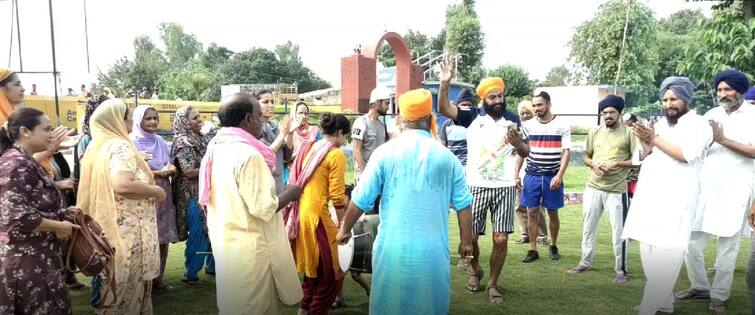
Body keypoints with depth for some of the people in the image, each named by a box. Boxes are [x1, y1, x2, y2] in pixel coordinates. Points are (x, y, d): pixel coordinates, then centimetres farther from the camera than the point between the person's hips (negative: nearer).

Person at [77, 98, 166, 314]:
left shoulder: (97, 146, 10)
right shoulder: (120, 146, -17)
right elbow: (122, 185, -31)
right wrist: (155, 190, -17)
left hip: (104, 224, 9)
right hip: (126, 228, -9)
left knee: (112, 279, 18)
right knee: (128, 281, 3)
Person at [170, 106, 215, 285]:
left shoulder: (201, 139, 11)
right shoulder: (182, 142, -12)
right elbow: (189, 172, -19)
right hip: (192, 195, -8)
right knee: (198, 234, -4)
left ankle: (211, 265, 28)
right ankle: (190, 274, 9)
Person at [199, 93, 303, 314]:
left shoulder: (216, 150, 6)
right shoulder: (248, 154, -21)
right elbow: (263, 209, -23)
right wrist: (289, 195, -7)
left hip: (225, 243, 9)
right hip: (249, 248, -9)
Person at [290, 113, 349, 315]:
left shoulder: (307, 148, 13)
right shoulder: (336, 155, -10)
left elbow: (294, 181, 15)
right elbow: (336, 196, -13)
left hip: (298, 211, 9)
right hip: (316, 214, -8)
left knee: (313, 265, 24)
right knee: (328, 271, 8)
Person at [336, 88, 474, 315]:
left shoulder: (385, 152, -5)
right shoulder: (447, 157, 0)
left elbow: (361, 200, -2)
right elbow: (464, 205, 3)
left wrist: (345, 229, 14)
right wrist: (466, 242, 17)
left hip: (393, 248, -1)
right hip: (433, 251, 1)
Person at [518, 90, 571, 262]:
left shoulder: (562, 125, -2)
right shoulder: (528, 126, 4)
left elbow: (566, 152, -5)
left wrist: (560, 175, -15)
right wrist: (516, 174, 4)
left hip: (552, 176, -1)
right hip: (532, 176, 2)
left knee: (553, 213, 8)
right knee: (532, 212, 2)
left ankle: (554, 246, 27)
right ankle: (533, 250, 10)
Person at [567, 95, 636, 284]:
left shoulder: (628, 133, -5)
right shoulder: (594, 132, 8)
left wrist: (616, 164, -18)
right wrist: (594, 164, -7)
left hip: (616, 190, -4)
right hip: (592, 188, 5)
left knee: (618, 231, 2)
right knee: (588, 227, 13)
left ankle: (621, 270, 14)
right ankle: (585, 263, 28)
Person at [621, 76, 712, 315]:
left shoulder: (699, 124, 1)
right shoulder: (659, 124, 19)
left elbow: (687, 154, -15)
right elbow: (644, 157, 15)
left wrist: (655, 140, -14)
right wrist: (645, 142, -5)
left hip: (676, 199, -6)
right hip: (649, 196, 7)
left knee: (665, 257, -12)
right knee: (649, 253, 7)